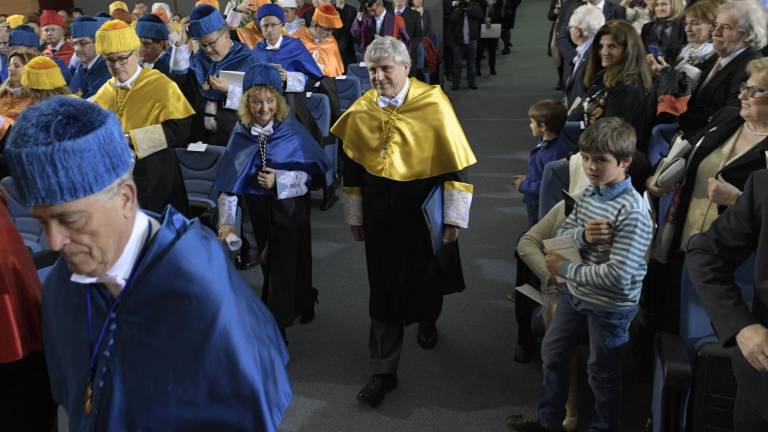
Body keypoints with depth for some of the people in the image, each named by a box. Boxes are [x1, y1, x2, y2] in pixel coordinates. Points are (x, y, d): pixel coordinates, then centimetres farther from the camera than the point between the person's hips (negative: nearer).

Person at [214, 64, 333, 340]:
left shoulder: (293, 131, -15)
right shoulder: (242, 133, -8)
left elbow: (315, 171, -13)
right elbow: (230, 180, -9)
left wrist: (280, 179, -24)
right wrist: (226, 221, -18)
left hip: (291, 206, -4)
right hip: (259, 207, 4)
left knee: (284, 263, -1)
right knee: (270, 262, 19)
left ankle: (276, 329, 11)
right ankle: (302, 304, 44)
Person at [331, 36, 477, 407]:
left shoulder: (433, 104, -15)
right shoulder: (361, 110, -4)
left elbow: (458, 164, -11)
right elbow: (353, 168, 7)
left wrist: (454, 219, -11)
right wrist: (355, 216, 11)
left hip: (424, 208, -2)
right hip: (380, 213, 2)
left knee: (427, 276, 18)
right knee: (384, 291, 4)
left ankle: (427, 321, 52)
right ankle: (383, 371, 14)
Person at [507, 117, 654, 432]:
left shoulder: (632, 212, -27)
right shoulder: (589, 194, -2)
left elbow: (618, 276, -32)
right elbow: (560, 237, -1)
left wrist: (565, 269, -22)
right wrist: (582, 235, -24)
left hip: (610, 306, -8)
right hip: (575, 292, 8)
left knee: (602, 371, 13)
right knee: (552, 353, 22)